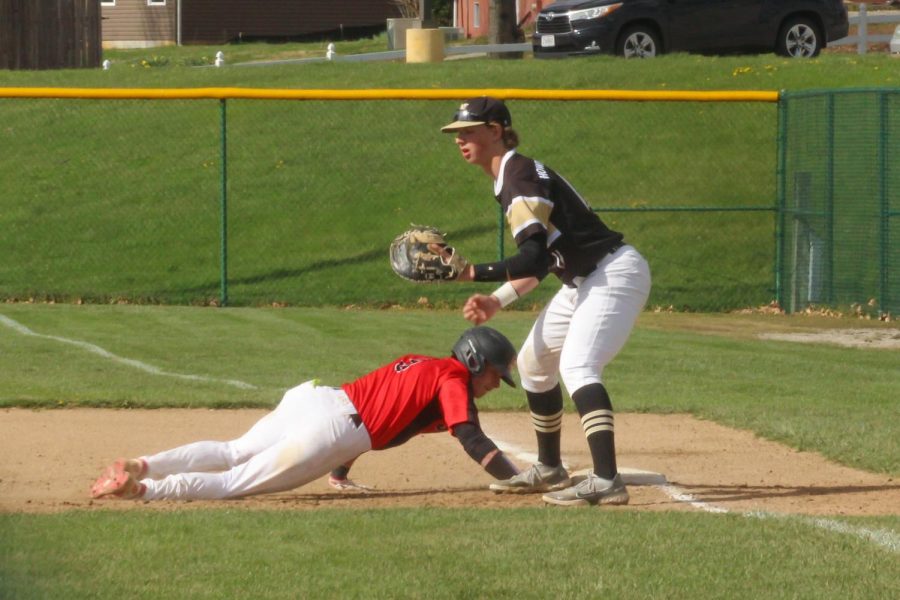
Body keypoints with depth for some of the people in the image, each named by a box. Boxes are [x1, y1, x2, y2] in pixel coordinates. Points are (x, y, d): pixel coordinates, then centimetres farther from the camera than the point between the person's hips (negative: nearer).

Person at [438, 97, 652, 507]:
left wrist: (470, 273, -31)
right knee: (533, 362, 23)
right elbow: (540, 259, 18)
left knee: (577, 365, -28)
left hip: (614, 273, -11)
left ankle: (606, 480, -42)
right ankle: (549, 471, 36)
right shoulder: (508, 179, 13)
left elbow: (534, 257, -29)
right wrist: (497, 301, 11)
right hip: (582, 281, 11)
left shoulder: (521, 176, -18)